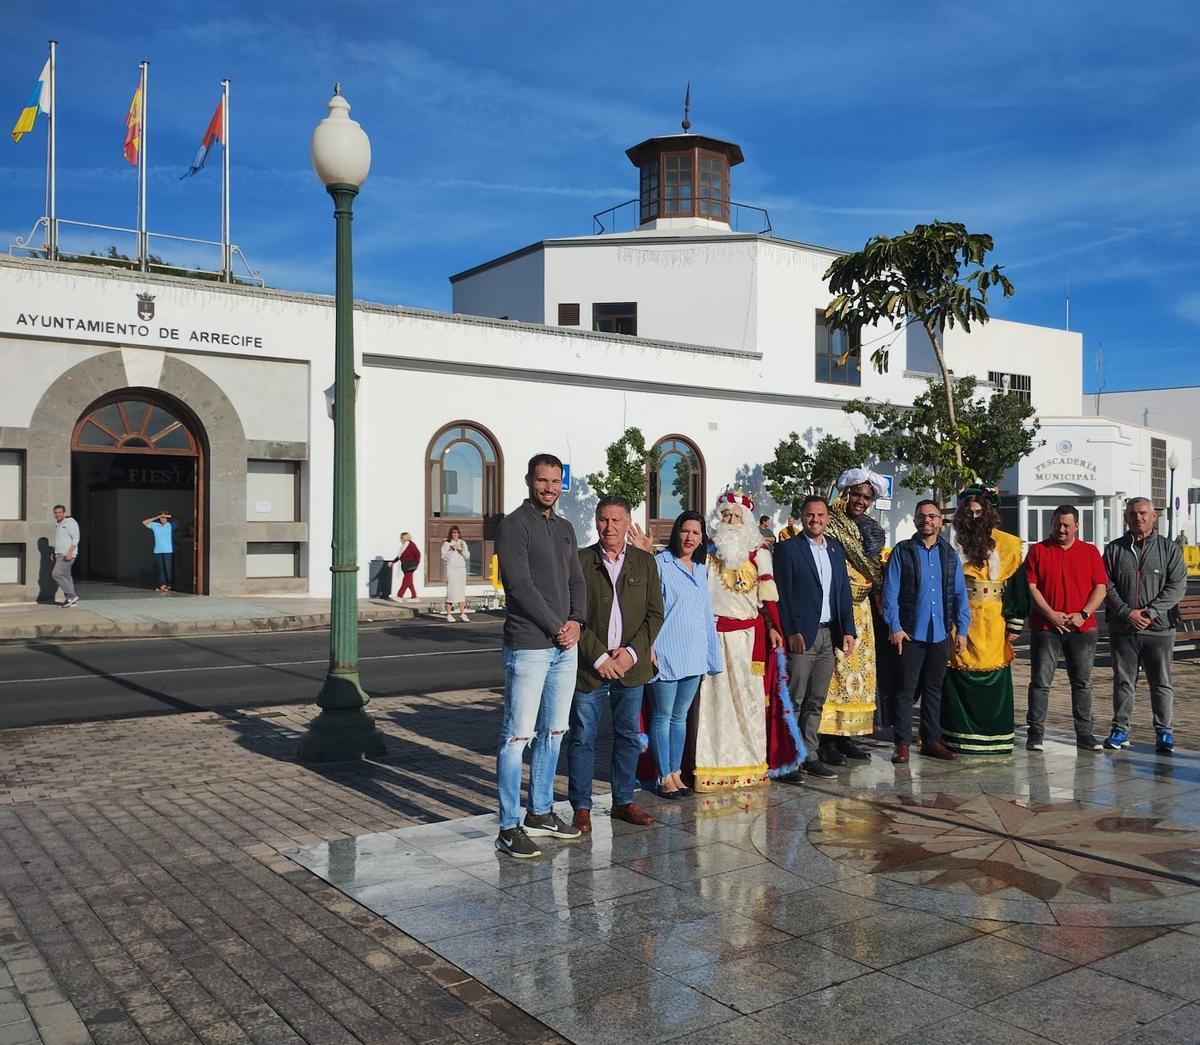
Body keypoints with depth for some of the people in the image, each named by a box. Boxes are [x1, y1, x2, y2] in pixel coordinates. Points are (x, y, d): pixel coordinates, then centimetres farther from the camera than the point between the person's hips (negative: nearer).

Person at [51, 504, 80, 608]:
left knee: (56, 574, -15)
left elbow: (76, 538, -16)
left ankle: (71, 596, -11)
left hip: (67, 554, -9)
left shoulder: (70, 522, -10)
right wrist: (55, 553, 18)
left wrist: (70, 552, -24)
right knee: (66, 576, 8)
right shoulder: (57, 524, 17)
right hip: (60, 554, 9)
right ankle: (70, 600, 10)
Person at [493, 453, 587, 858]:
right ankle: (509, 827, 1)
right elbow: (519, 585, -14)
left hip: (565, 645, 8)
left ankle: (540, 812, 24)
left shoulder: (565, 529, 16)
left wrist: (576, 622, -2)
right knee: (518, 735, -6)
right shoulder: (514, 525, -7)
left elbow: (576, 581, 16)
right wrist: (556, 627, -12)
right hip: (528, 646, -8)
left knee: (554, 732, 13)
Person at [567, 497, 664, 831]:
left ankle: (623, 801, 26)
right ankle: (581, 807, 15)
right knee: (582, 738, 3)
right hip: (589, 666, -3)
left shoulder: (645, 562, 6)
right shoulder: (580, 561, -3)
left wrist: (632, 652, -9)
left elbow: (655, 614, 4)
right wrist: (599, 657, -12)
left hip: (631, 666, 3)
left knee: (629, 736, 12)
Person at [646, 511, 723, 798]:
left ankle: (676, 773, 19)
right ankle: (665, 777, 8)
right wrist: (649, 648, -12)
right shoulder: (659, 564, -6)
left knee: (680, 717, 12)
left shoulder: (702, 569, 13)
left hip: (694, 655, 6)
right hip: (666, 654, -6)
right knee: (662, 717, 1)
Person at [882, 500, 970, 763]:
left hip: (940, 633, 4)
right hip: (910, 632, -4)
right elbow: (890, 591, -4)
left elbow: (959, 594, 10)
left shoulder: (950, 554, 9)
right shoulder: (902, 551, -1)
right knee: (906, 689, -1)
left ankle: (931, 740, 21)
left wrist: (962, 629, 3)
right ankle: (902, 744, 4)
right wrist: (894, 627, -11)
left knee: (934, 689, 12)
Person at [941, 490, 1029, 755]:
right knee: (959, 678, 0)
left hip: (994, 625, 0)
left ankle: (995, 738, 12)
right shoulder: (954, 545, 4)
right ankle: (959, 736, 10)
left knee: (994, 680, 2)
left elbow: (1018, 587, 4)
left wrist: (1015, 624, 0)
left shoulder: (1008, 545, 5)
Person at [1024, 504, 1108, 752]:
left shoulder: (1090, 552, 8)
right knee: (1040, 681, -1)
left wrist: (1083, 614, -9)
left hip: (1083, 628, 2)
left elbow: (1101, 587, 4)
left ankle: (1085, 734, 15)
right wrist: (1051, 615, -12)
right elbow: (1031, 587, -2)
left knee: (1082, 683, 7)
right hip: (1045, 627, -2)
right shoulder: (1038, 551, 4)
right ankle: (1035, 733, 5)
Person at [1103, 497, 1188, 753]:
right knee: (1123, 681, 7)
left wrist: (1150, 612, -13)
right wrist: (1126, 612, -11)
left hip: (1159, 628, -1)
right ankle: (1120, 731, 15)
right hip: (1122, 629, 1)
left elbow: (1178, 586, -3)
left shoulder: (1169, 548, 5)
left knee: (1161, 683, 3)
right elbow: (1106, 585, 2)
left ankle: (1164, 733, 12)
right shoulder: (1114, 549, 8)